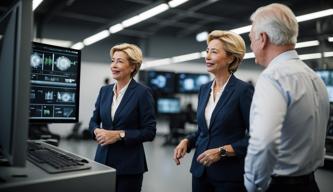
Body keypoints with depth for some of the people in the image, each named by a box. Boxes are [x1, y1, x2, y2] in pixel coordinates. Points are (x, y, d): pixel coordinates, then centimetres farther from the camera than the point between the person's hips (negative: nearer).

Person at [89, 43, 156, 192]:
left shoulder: (142, 92, -10)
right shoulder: (105, 90, 7)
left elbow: (149, 132, -11)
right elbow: (94, 120, 14)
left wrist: (120, 134, -20)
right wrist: (97, 131, -8)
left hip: (129, 164, -4)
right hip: (103, 159, 5)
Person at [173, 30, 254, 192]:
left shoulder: (243, 90, -12)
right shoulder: (204, 89, 7)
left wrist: (222, 151, -18)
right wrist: (187, 142, -2)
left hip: (229, 175, -5)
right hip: (200, 170, 6)